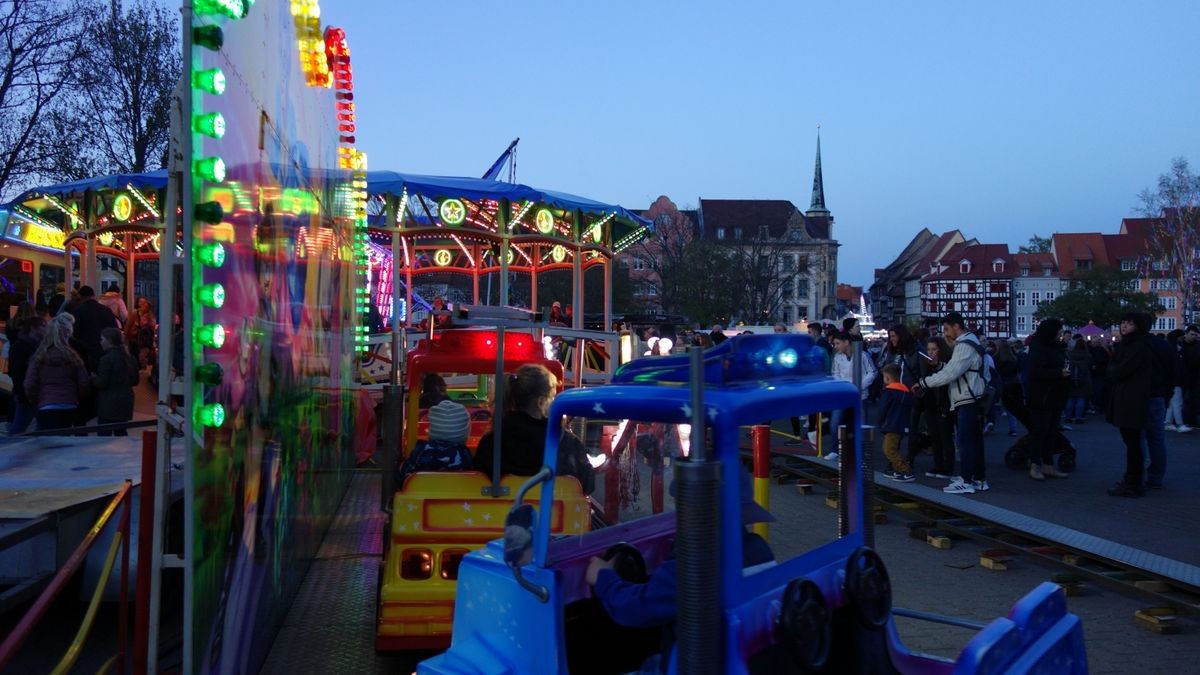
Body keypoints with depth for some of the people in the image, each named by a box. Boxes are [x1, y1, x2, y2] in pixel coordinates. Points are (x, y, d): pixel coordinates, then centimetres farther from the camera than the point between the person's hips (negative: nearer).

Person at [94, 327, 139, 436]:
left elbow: (102, 383, -14)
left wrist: (93, 379, 4)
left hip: (108, 404, -7)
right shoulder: (130, 358, 8)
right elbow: (135, 381, 12)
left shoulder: (107, 358, -14)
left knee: (104, 435, -2)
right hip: (125, 402, 7)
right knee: (121, 432, 17)